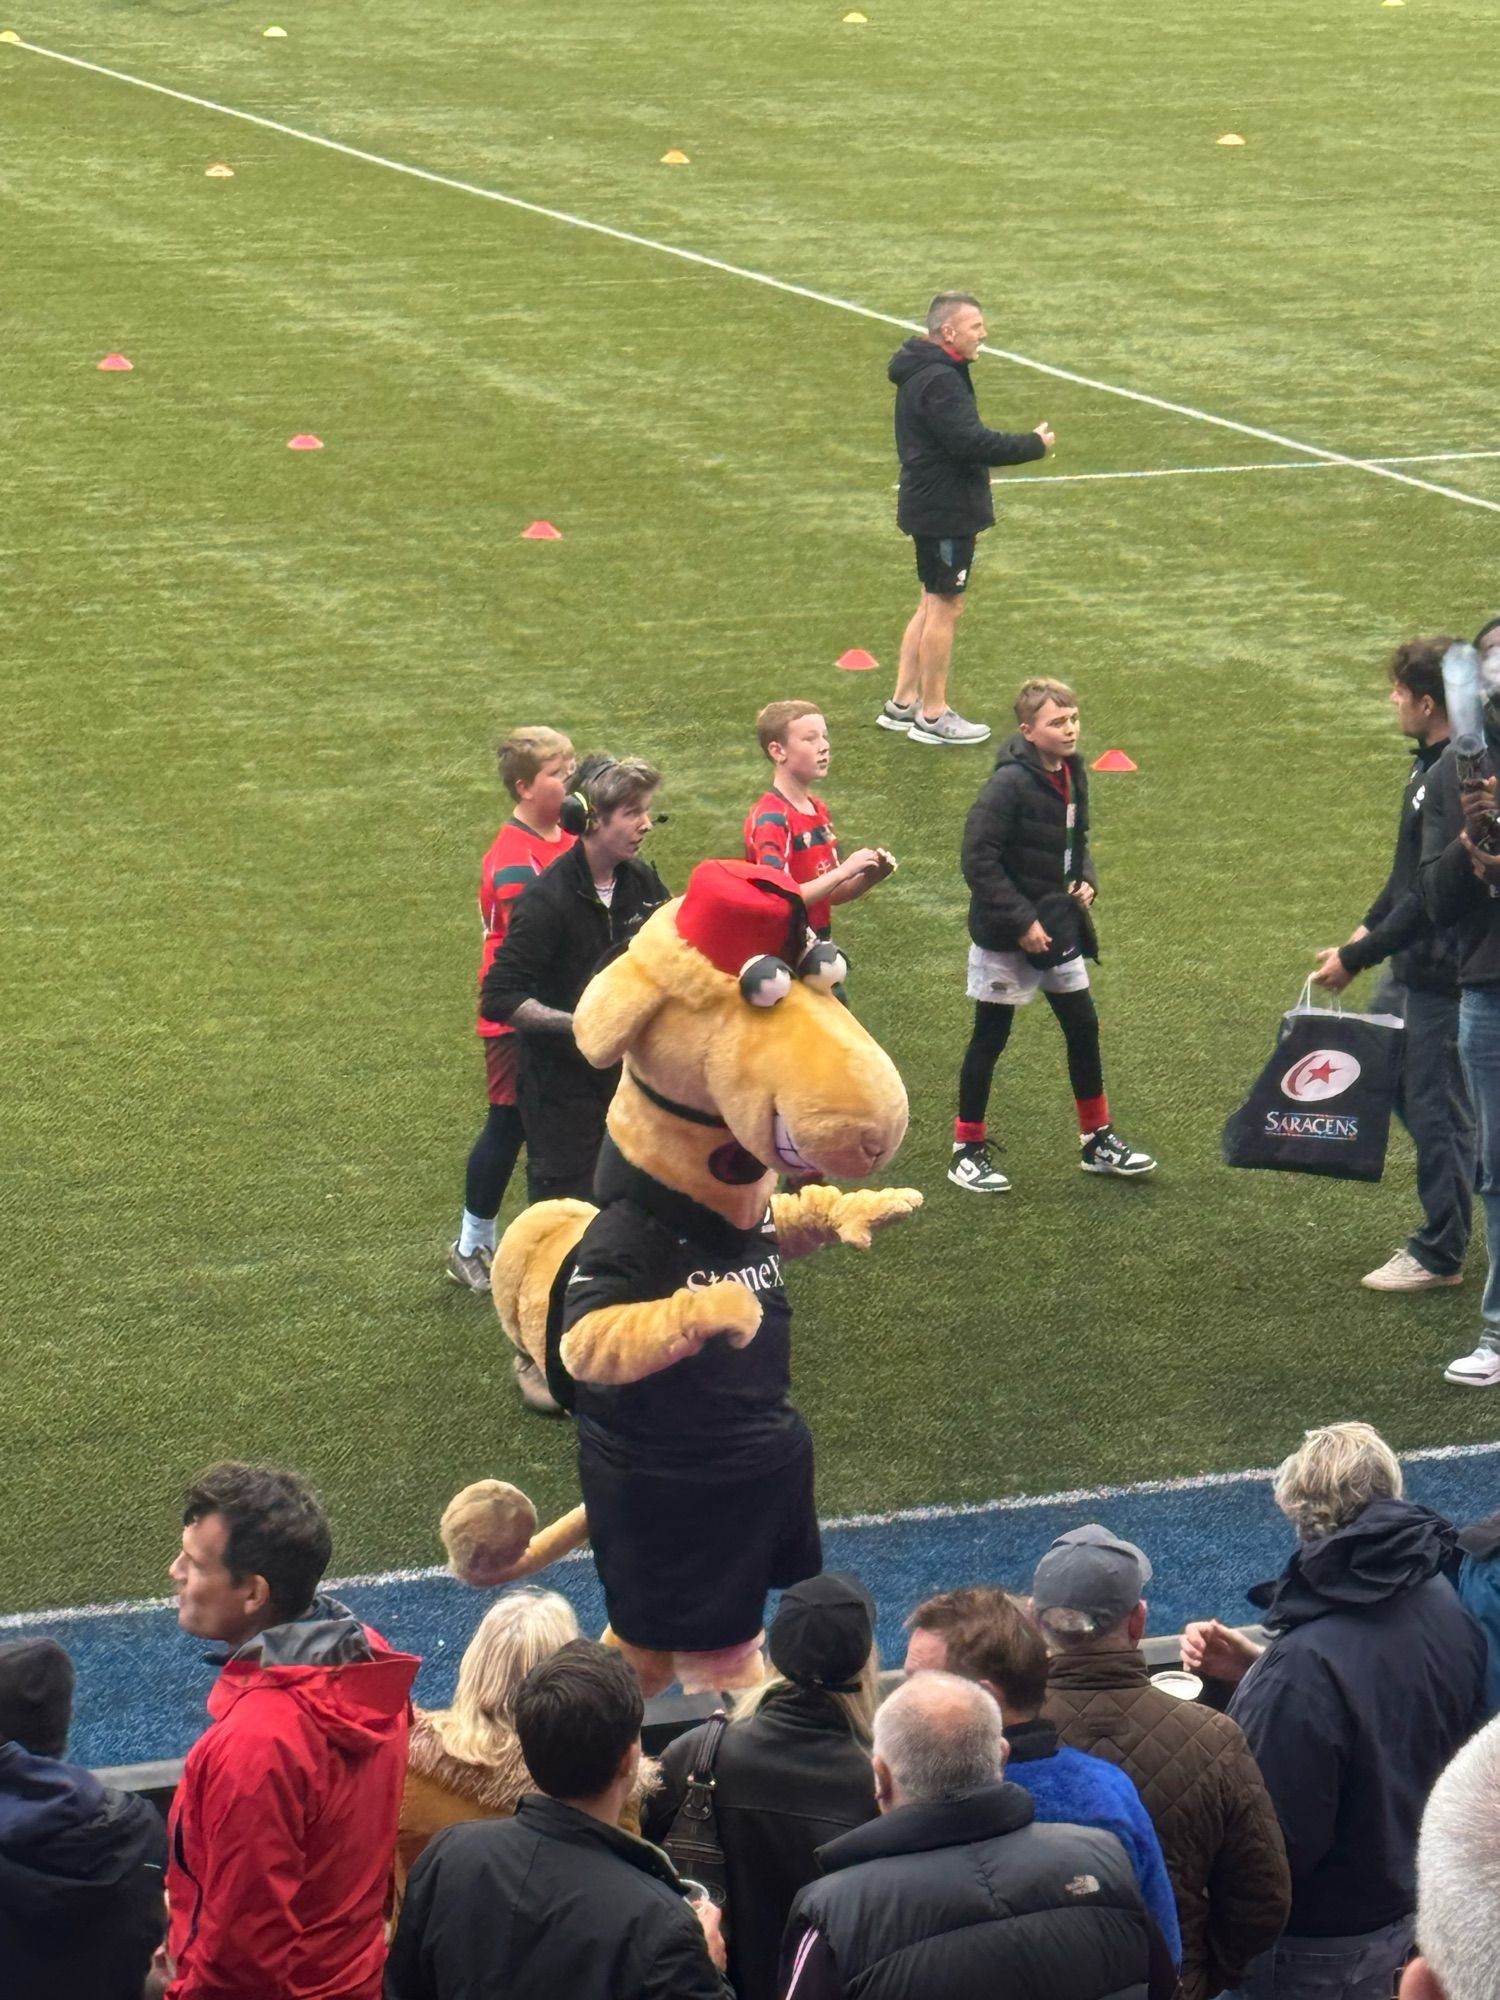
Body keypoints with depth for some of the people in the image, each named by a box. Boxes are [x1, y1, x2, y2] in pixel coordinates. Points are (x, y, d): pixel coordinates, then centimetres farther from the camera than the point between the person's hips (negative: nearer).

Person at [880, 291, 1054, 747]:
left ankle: (903, 704, 24)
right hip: (946, 511, -11)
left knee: (932, 604, 18)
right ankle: (932, 717, 6)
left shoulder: (924, 372, 12)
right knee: (945, 607, -2)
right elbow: (971, 442, -28)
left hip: (930, 506, 11)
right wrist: (1033, 445, -18)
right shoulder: (940, 381, -22)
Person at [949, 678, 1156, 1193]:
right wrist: (1021, 921, -23)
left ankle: (1097, 1140, 24)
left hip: (1057, 927, 7)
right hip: (1006, 936, -7)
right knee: (990, 1037, 3)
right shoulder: (1010, 784, -22)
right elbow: (979, 859, -23)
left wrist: (1085, 880, -1)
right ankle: (968, 1150, 14)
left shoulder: (1072, 775, 3)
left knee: (1083, 1028, 11)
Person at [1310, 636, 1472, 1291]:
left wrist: (1356, 959, -19)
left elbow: (1429, 899, -25)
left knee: (1434, 1107, 0)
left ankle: (1440, 1255, 12)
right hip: (1414, 967, 10)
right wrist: (1368, 928, 12)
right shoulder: (1430, 764, 6)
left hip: (1445, 977, -10)